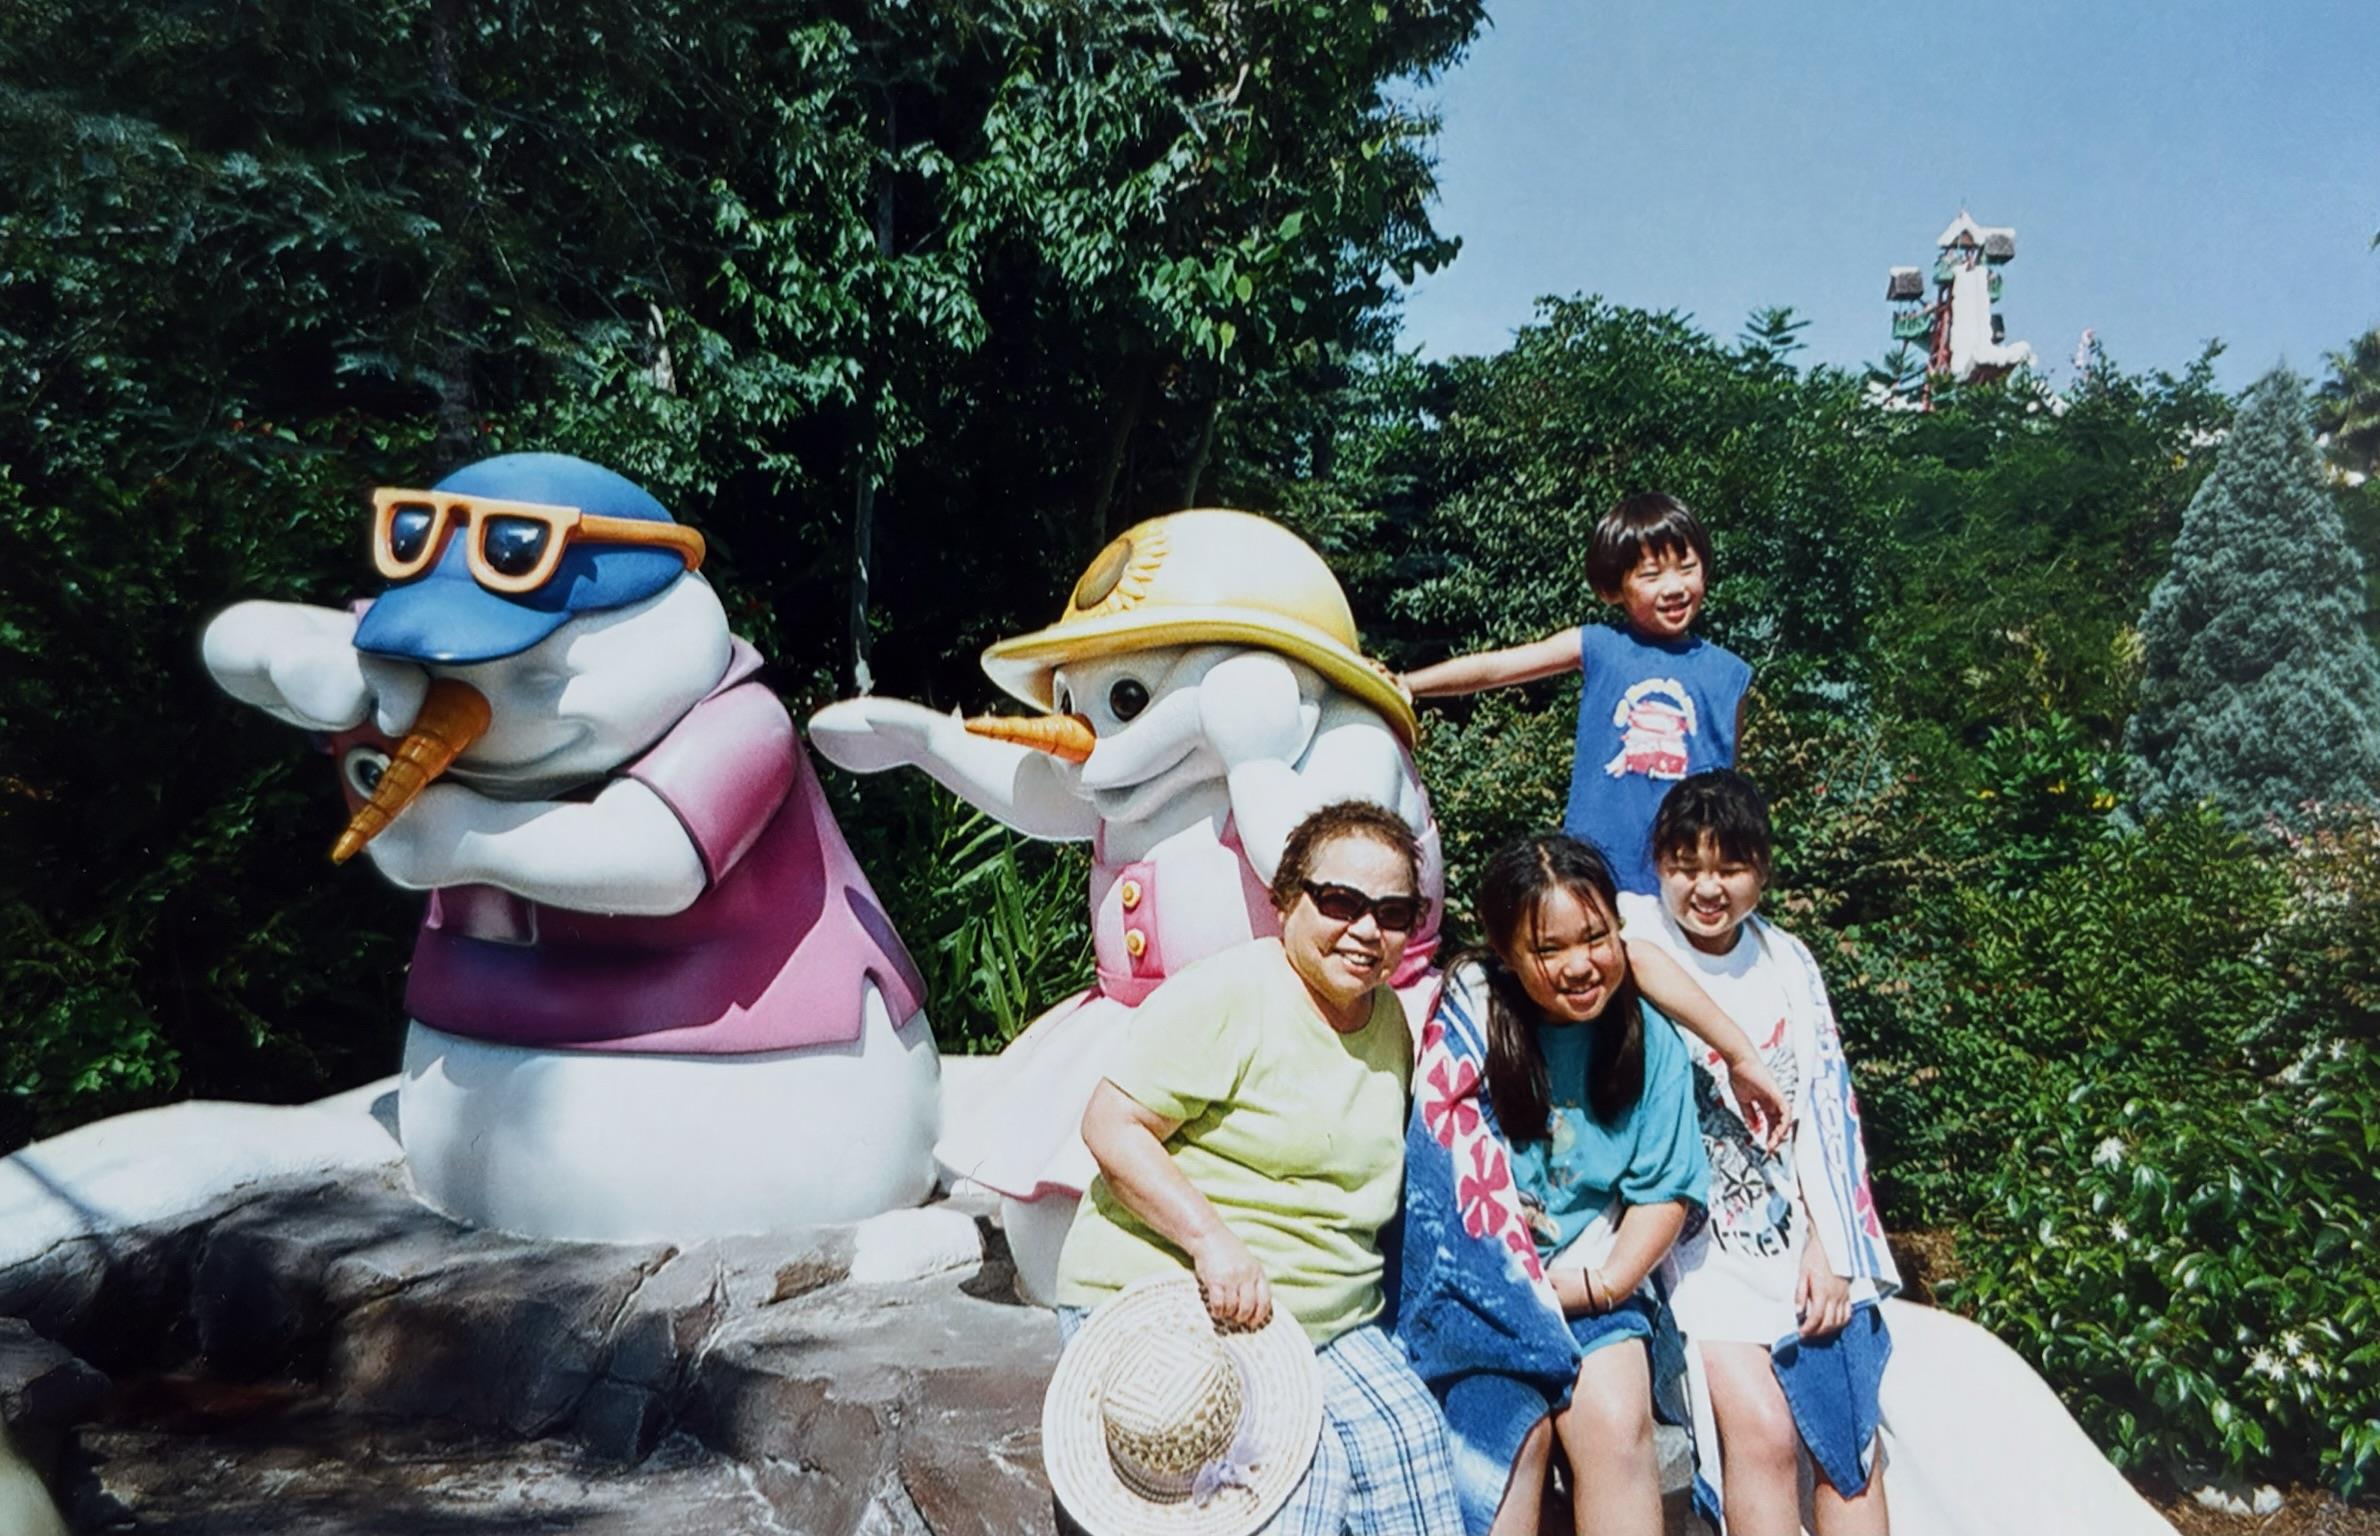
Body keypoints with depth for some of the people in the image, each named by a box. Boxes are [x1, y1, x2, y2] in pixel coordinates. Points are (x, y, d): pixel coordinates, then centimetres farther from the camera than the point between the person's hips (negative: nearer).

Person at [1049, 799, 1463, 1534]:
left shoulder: (1393, 1020, 11)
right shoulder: (1228, 993, -13)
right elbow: (1110, 1126, -16)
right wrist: (1212, 1239, -25)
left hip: (1329, 1321, 7)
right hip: (1163, 1302, -6)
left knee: (1409, 1441, -13)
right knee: (1301, 1473, -23)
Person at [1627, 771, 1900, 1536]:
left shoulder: (1787, 961, 9)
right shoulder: (1631, 938, -5)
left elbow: (1826, 1107, 9)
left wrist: (1829, 1246, 0)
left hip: (1798, 1227, 5)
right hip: (1694, 1236, -5)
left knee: (1852, 1431, -5)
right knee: (1763, 1426, -20)